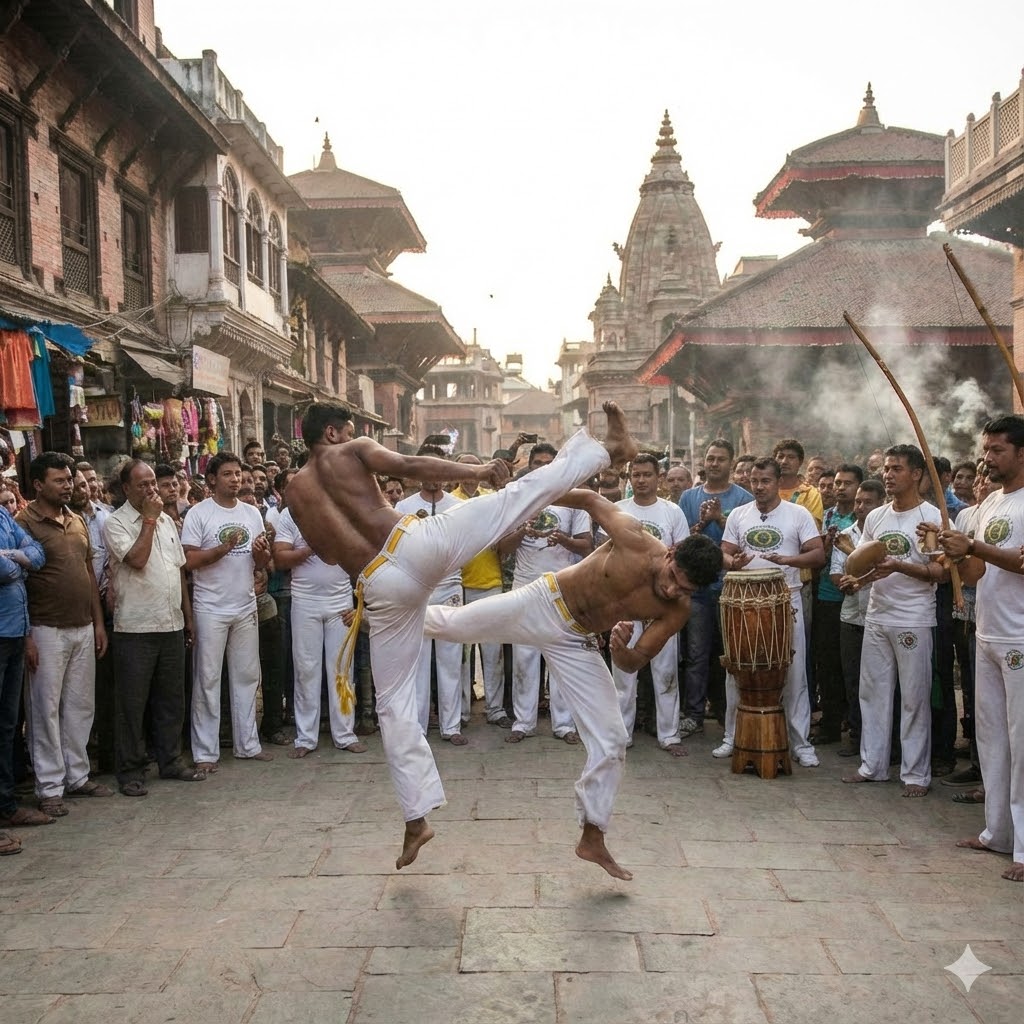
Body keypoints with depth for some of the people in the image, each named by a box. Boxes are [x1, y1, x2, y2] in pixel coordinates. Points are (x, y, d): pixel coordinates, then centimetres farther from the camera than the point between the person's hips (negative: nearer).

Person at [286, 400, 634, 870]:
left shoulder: (295, 491, 18)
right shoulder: (351, 451, 8)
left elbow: (329, 554, 17)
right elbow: (408, 465, -8)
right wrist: (475, 471, -4)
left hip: (382, 585, 4)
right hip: (416, 543, -3)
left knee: (395, 703, 11)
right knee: (517, 492, 6)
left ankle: (416, 819, 13)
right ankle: (610, 449, 15)